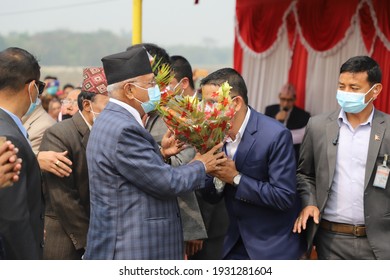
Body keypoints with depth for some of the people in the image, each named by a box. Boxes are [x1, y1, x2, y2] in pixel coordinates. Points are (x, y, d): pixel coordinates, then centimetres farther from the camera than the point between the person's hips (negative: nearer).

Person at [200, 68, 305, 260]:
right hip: (237, 243, 6)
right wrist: (217, 178, -19)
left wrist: (236, 178, -23)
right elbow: (212, 197, 3)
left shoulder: (275, 135, -20)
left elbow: (284, 196, -23)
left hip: (273, 244, -6)